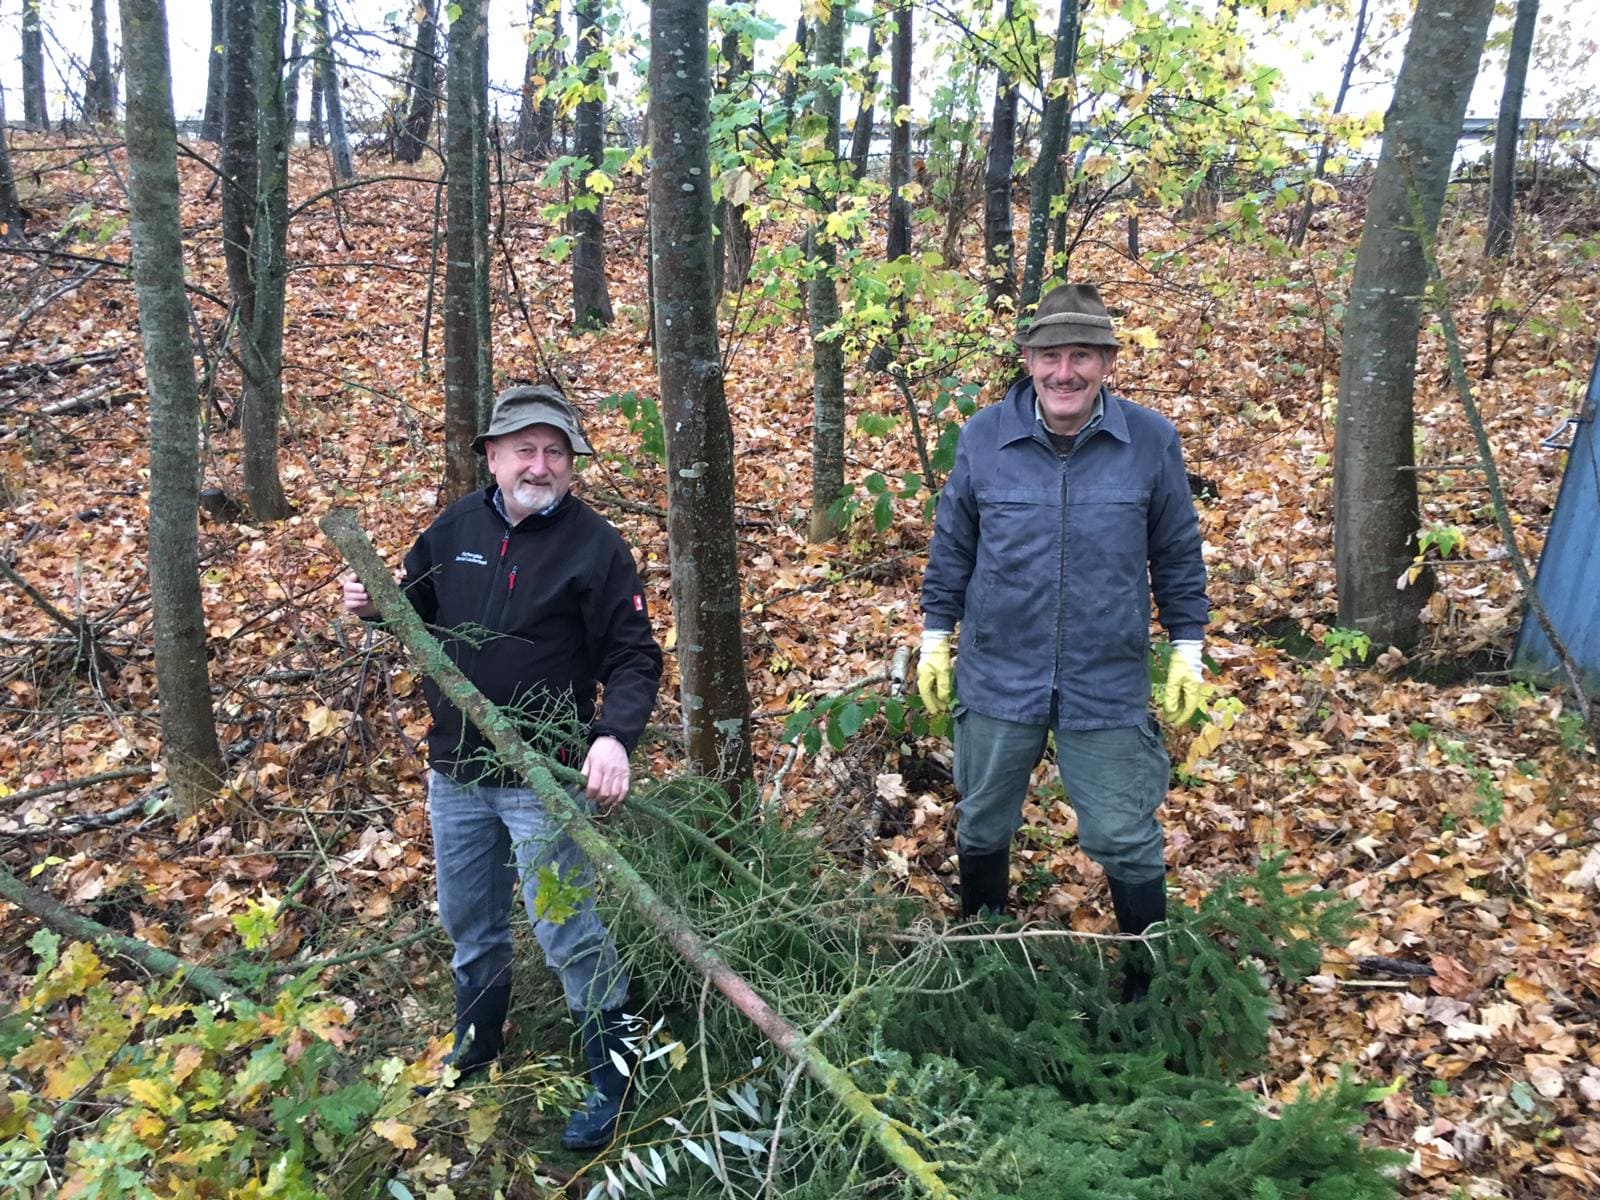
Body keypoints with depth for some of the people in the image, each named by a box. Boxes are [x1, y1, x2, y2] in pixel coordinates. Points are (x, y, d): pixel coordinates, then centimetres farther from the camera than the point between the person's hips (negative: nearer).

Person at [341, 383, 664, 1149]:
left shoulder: (595, 545, -13)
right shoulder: (455, 529, 1)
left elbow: (634, 658, -14)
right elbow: (416, 607, 16)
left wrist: (614, 735, -30)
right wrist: (374, 604, -6)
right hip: (454, 772, 6)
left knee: (566, 932, 1)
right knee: (468, 923, 22)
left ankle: (613, 1078, 21)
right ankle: (474, 1049, 46)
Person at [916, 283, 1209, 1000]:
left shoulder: (1152, 442, -6)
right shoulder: (983, 437, -5)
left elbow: (1178, 556, 5)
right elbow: (951, 548, 4)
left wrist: (1187, 650, 5)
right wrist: (935, 640, 6)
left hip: (1109, 687, -1)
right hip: (997, 678, 2)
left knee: (1128, 844, 7)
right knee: (982, 830, 18)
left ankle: (1148, 992, 31)